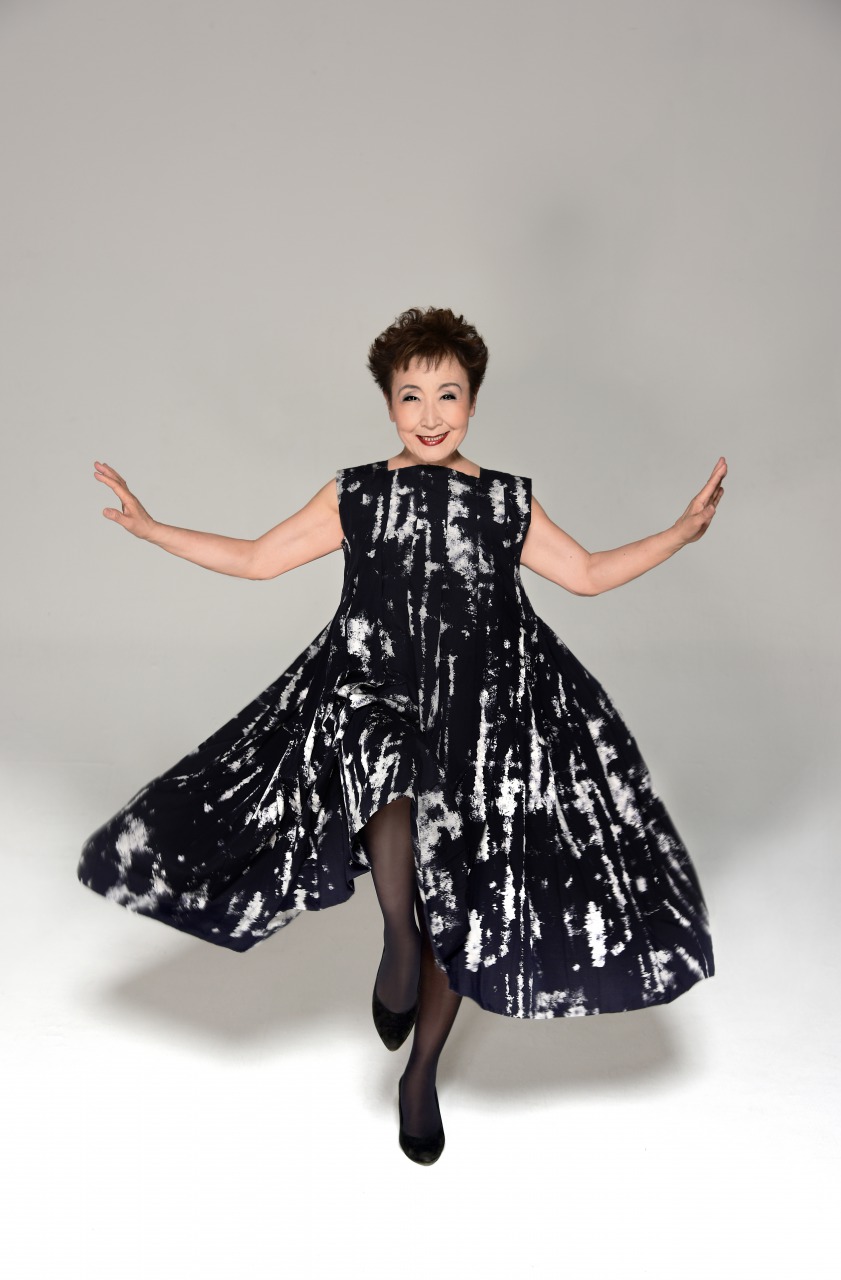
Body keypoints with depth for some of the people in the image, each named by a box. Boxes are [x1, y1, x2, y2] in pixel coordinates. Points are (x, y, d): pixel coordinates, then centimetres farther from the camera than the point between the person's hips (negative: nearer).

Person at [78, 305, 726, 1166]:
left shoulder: (506, 502, 8)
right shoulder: (355, 496, 6)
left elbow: (586, 573, 15)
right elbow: (256, 559, 10)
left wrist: (681, 532, 7)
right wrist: (150, 529, 7)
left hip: (480, 715, 1)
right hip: (371, 700, -1)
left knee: (460, 906, 3)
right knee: (389, 776, -38)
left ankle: (422, 1073, 27)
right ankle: (397, 940, -9)